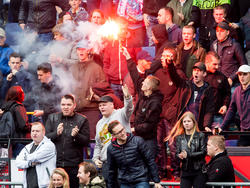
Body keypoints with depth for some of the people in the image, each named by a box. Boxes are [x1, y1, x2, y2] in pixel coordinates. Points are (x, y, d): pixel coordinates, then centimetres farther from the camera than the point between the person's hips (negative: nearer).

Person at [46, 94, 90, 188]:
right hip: (54, 163, 1)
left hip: (73, 165, -1)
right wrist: (56, 133, -15)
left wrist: (76, 135, -19)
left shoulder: (82, 120, 5)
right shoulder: (52, 118, 11)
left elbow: (86, 141, -1)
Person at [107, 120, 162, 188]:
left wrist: (156, 181, -5)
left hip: (141, 182, -3)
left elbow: (150, 161, -4)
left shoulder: (138, 141, -8)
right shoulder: (111, 149, 1)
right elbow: (112, 170, 14)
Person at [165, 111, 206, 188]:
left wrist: (188, 155, -16)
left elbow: (203, 152, -8)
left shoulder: (200, 136, 1)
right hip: (185, 171, 3)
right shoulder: (179, 138, 11)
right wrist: (180, 156, -18)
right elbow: (177, 153, 7)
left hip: (198, 171, -3)